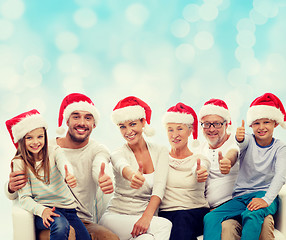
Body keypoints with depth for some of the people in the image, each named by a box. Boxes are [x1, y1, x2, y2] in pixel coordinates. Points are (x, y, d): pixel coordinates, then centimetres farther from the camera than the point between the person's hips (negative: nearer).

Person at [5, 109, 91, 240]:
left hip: (67, 207, 3)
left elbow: (64, 165, -22)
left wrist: (69, 176, -48)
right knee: (60, 224, -33)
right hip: (43, 209, -2)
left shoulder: (55, 152, 1)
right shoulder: (19, 163, -2)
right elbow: (24, 198, -7)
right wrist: (42, 210, -27)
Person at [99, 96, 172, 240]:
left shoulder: (160, 152, 5)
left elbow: (159, 187, -9)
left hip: (148, 216, 2)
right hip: (117, 216, -2)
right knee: (165, 225, -28)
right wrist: (132, 176, -54)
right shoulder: (118, 154, -2)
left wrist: (146, 217, -26)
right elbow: (122, 167, -29)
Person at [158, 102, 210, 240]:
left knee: (182, 219, -32)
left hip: (197, 213, 0)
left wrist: (200, 173, -40)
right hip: (166, 212, 1)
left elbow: (197, 169, -16)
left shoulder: (200, 159, 9)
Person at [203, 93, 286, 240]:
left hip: (264, 194, -3)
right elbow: (242, 143, -20)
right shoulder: (249, 140, 6)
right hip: (240, 197, 3)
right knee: (210, 218, -21)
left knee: (252, 216, -37)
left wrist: (266, 200, -28)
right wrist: (239, 138, -46)